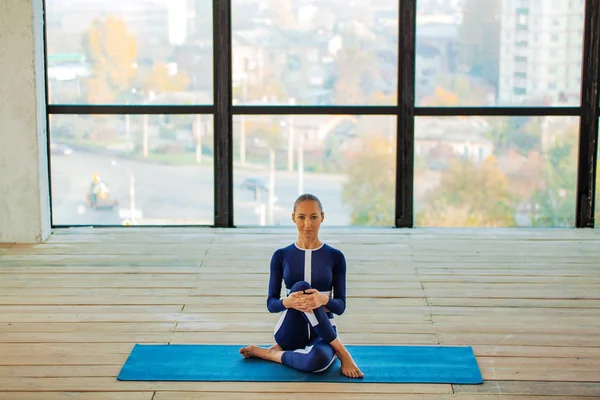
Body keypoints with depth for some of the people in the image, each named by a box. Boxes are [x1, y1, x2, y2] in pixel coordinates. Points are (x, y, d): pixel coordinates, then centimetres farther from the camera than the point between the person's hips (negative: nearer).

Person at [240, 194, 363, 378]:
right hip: (291, 333, 2)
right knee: (301, 286, -32)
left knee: (319, 359, -42)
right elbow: (271, 304, -1)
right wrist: (288, 302, -26)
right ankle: (340, 351, -22)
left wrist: (323, 299, -28)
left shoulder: (335, 257, 0)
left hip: (322, 332, -2)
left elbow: (340, 306, -3)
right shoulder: (281, 256, 1)